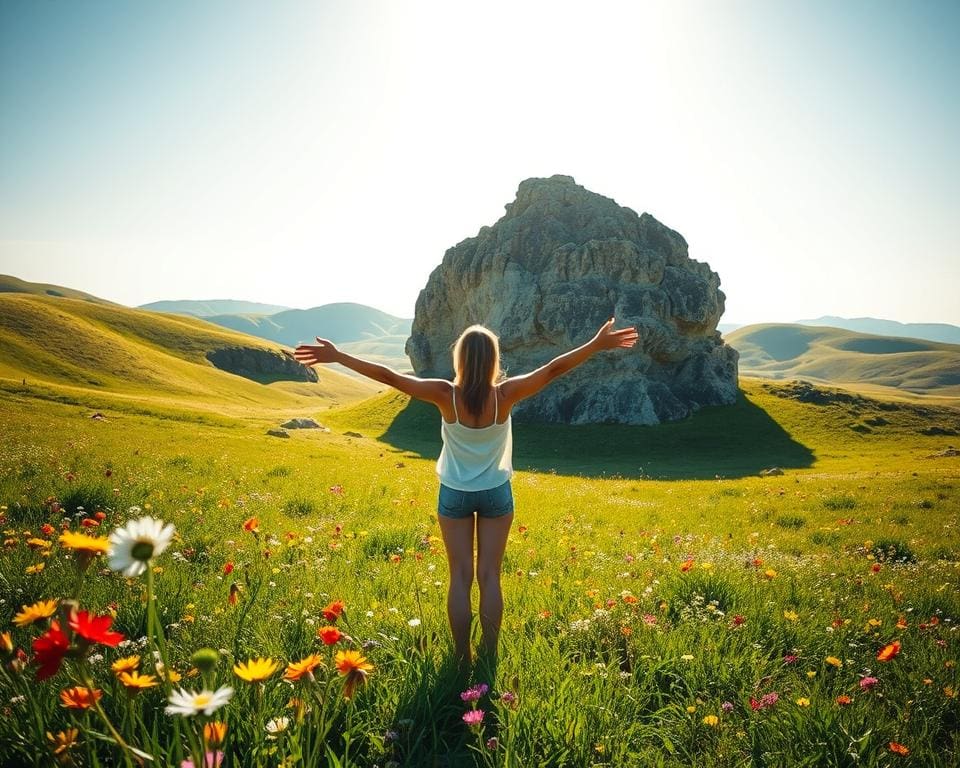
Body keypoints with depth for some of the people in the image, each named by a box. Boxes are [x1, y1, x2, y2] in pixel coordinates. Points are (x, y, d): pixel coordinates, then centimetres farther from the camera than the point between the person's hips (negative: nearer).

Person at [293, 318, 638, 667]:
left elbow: (389, 376, -20)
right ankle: (489, 658, 17)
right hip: (496, 494, 0)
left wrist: (337, 356, -14)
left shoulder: (446, 396, -21)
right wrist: (598, 344, -9)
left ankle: (462, 660, 16)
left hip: (455, 494, 0)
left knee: (461, 577, 8)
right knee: (490, 577, 9)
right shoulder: (505, 395, -20)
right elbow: (554, 368, -16)